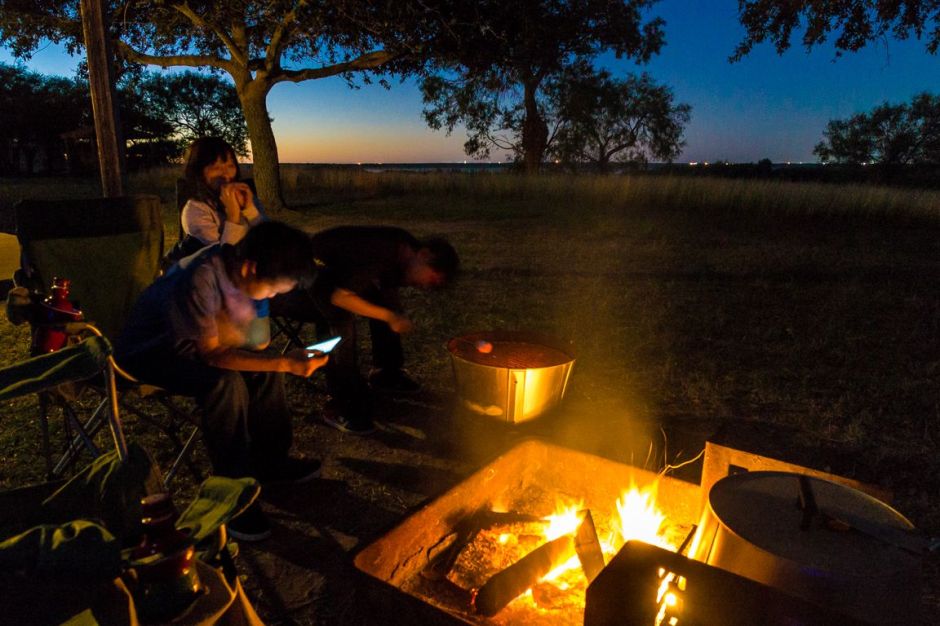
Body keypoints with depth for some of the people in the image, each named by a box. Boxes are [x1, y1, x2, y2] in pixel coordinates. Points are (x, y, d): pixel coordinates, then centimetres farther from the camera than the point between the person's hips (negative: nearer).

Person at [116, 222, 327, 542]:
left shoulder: (235, 263, -13)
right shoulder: (199, 281, -36)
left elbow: (257, 338, -3)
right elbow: (211, 354, -30)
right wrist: (284, 364, -35)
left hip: (188, 341, 8)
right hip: (147, 352, -7)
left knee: (263, 368, -6)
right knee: (224, 382, -30)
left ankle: (270, 460, 11)